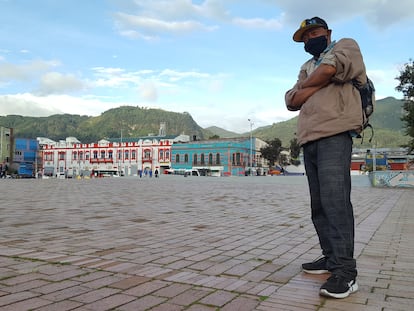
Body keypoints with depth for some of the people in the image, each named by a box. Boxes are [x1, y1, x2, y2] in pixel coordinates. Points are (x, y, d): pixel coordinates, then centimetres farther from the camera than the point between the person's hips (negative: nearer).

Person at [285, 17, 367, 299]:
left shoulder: (346, 46, 13)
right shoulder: (308, 67, 29)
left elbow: (329, 69, -11)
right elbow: (291, 101, 13)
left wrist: (306, 85, 8)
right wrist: (320, 83, 0)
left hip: (334, 134, -7)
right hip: (310, 139, 8)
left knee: (335, 200, -16)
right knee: (319, 204, 7)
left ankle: (346, 271, -14)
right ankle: (331, 258, 15)